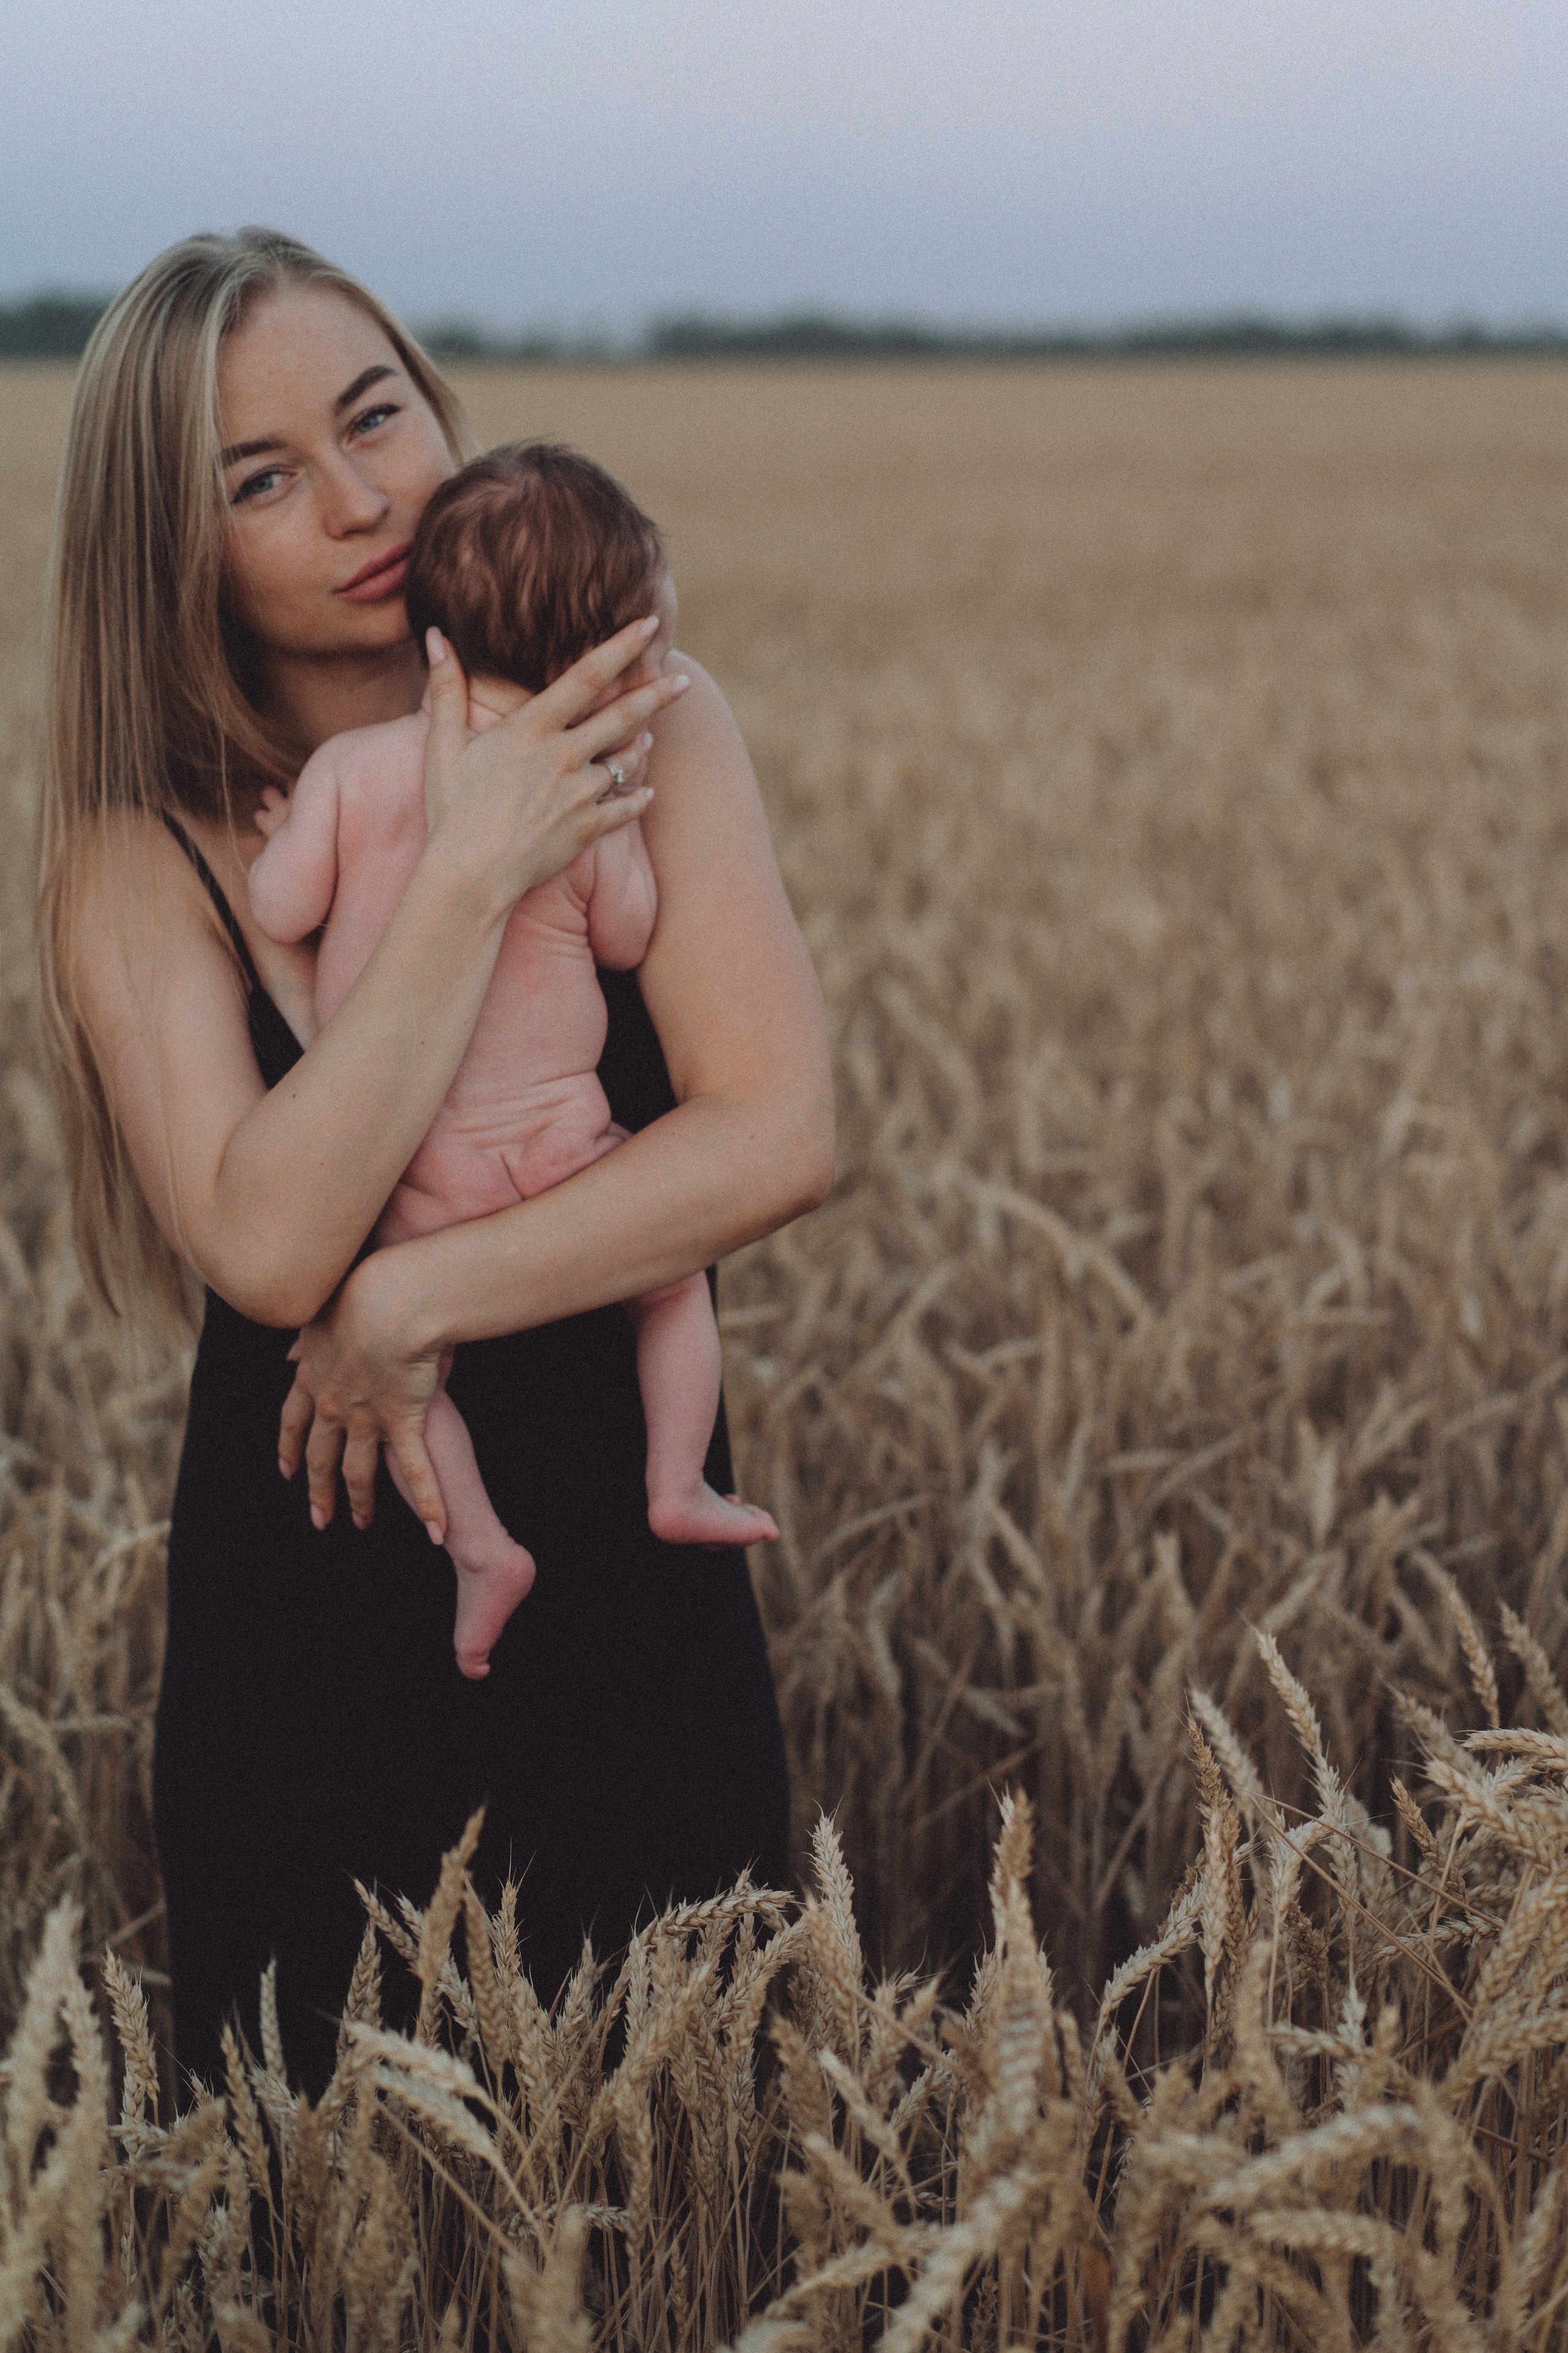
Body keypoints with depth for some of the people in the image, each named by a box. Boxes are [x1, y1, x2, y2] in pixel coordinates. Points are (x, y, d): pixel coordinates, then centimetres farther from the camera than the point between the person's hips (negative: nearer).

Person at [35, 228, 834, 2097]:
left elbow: (778, 1139, -17)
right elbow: (267, 1246, -23)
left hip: (633, 1591, 1)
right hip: (305, 1614, 0)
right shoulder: (147, 856, -8)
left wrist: (411, 1302, -20)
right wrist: (474, 870, -23)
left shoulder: (642, 732, -6)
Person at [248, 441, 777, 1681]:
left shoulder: (351, 765, -7)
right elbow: (628, 937, 1)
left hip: (397, 1171, 1)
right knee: (673, 1278, 22)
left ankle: (476, 1540, 4)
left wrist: (285, 831, 14)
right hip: (552, 1143, -1)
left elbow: (282, 911, -5)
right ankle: (678, 1485, 18)